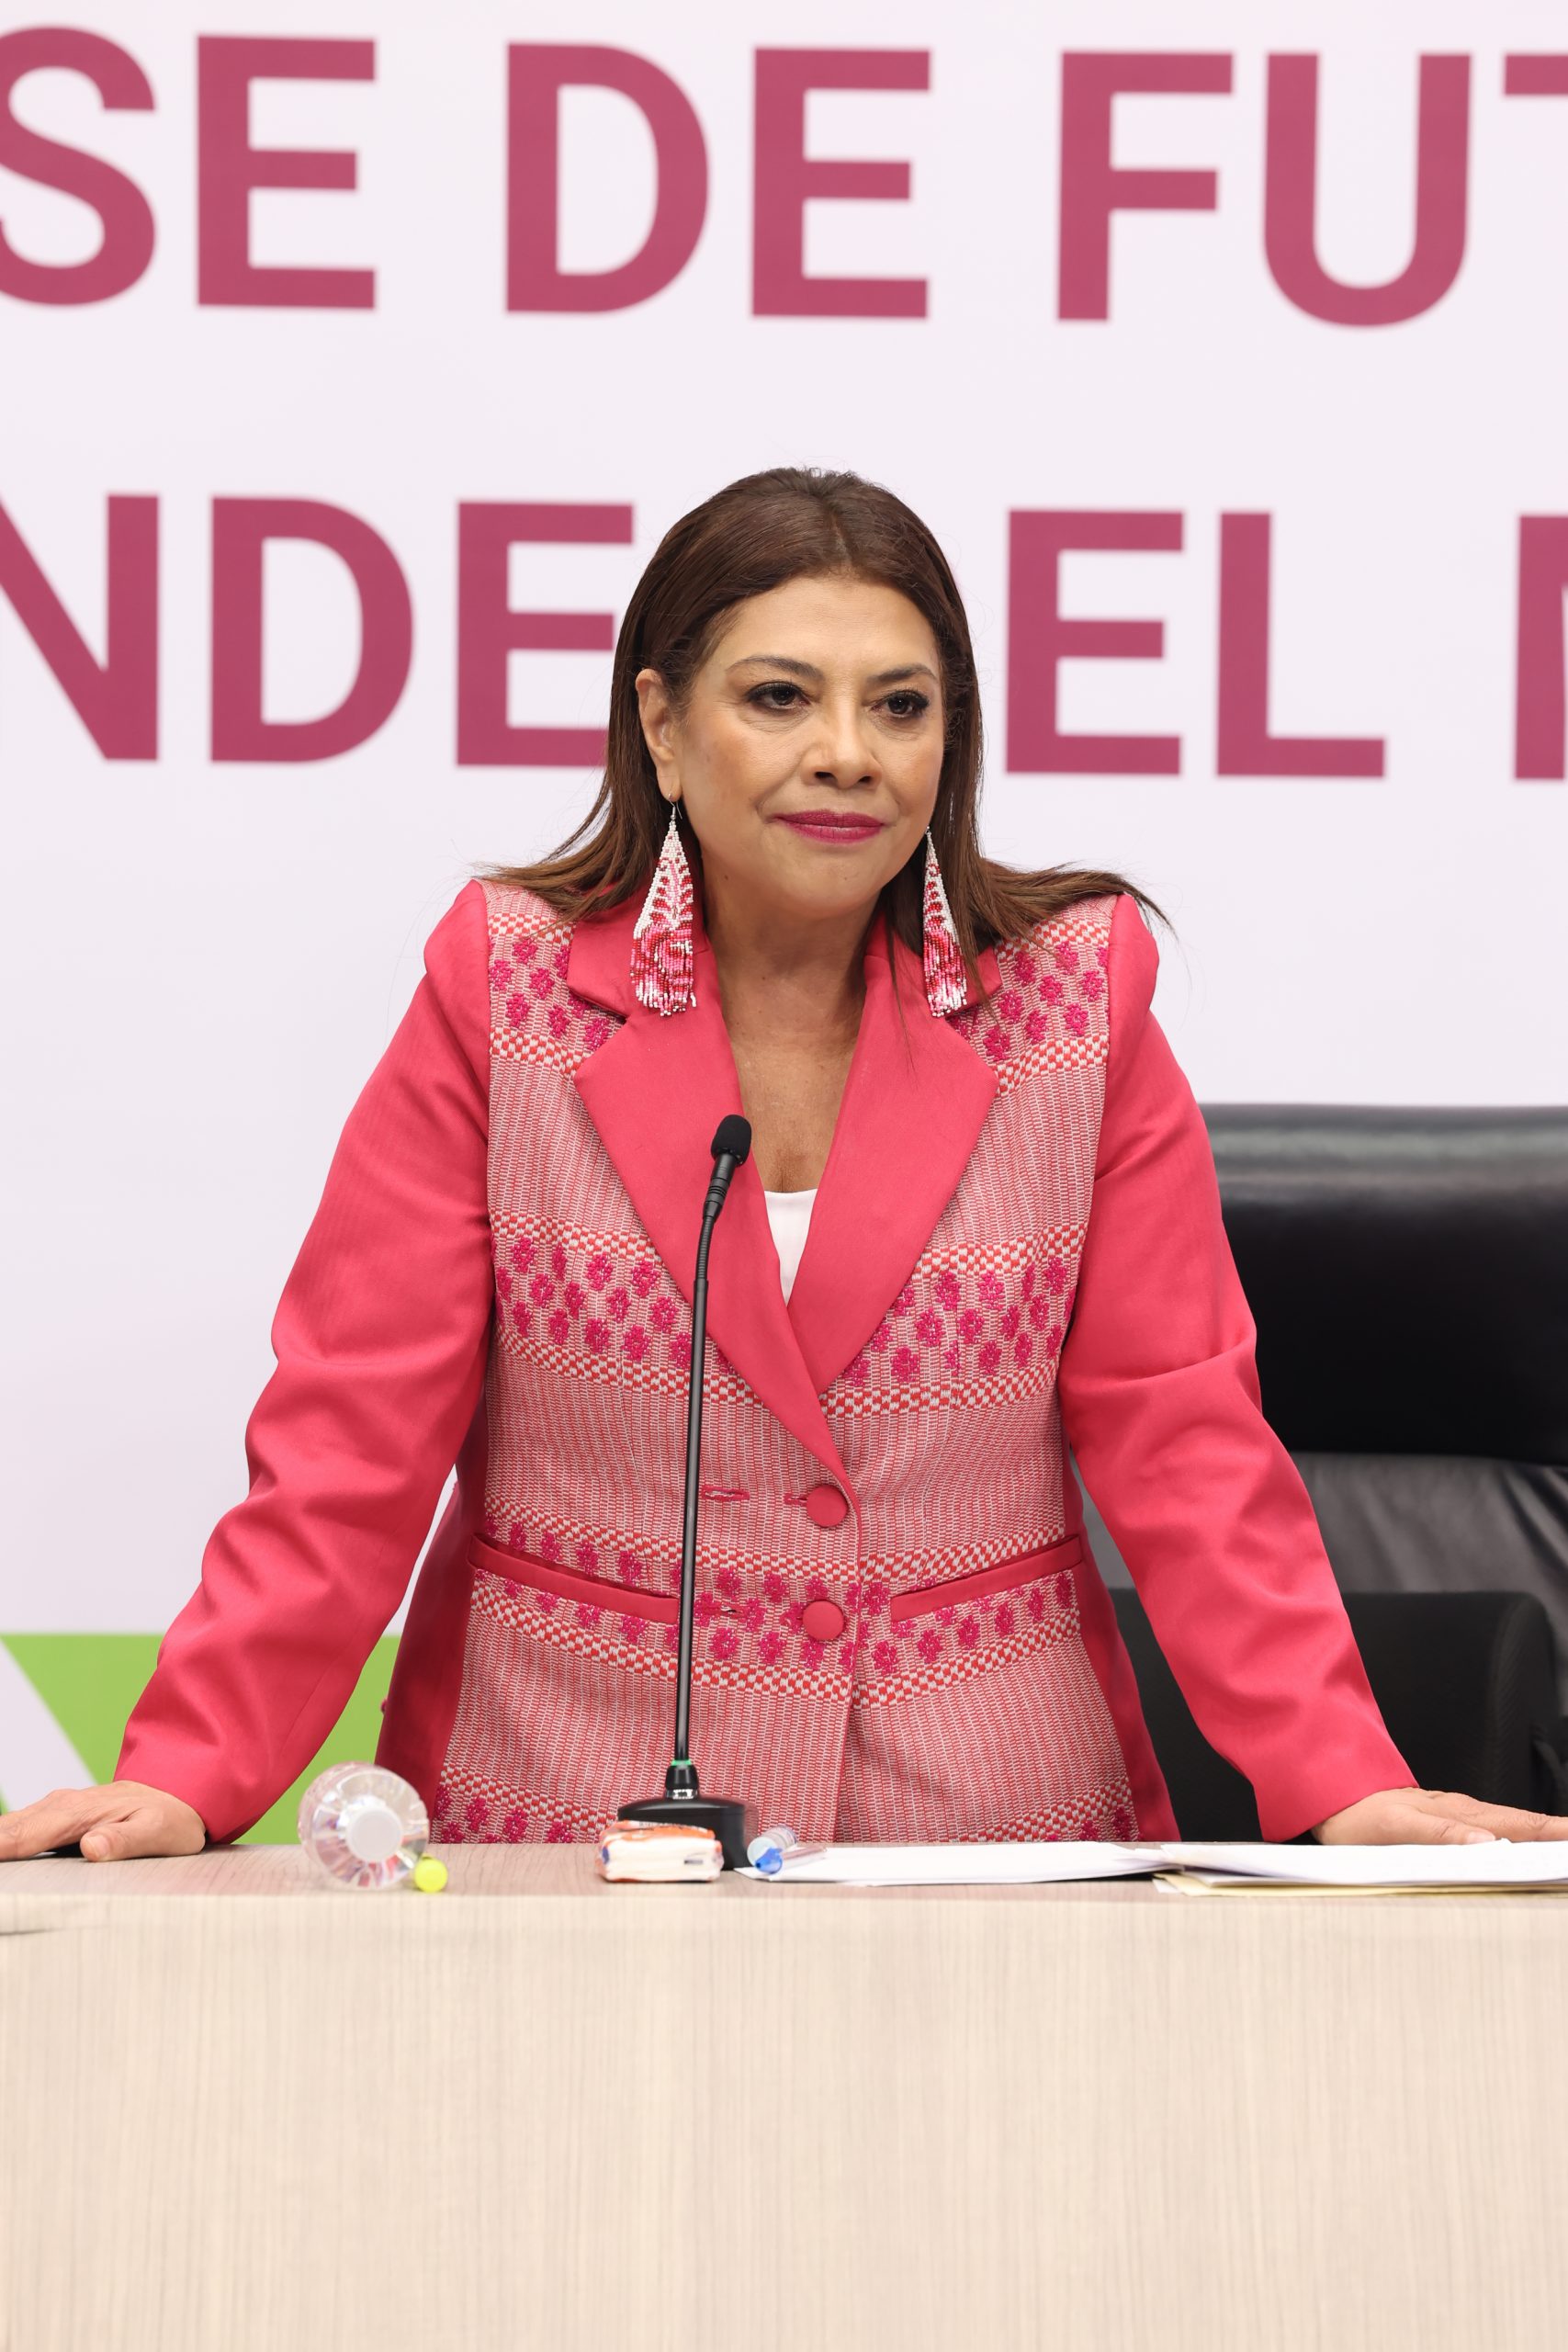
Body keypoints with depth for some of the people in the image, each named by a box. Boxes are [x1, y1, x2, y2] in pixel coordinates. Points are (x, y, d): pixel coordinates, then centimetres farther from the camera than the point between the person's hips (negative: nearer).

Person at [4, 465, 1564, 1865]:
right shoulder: (504, 994, 1)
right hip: (561, 1813, -1)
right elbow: (354, 1436, -1)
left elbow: (1184, 1437, 3)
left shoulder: (1072, 1002, 4)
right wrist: (188, 1774, -12)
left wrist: (1344, 1786, -9)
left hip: (992, 1827, 1)